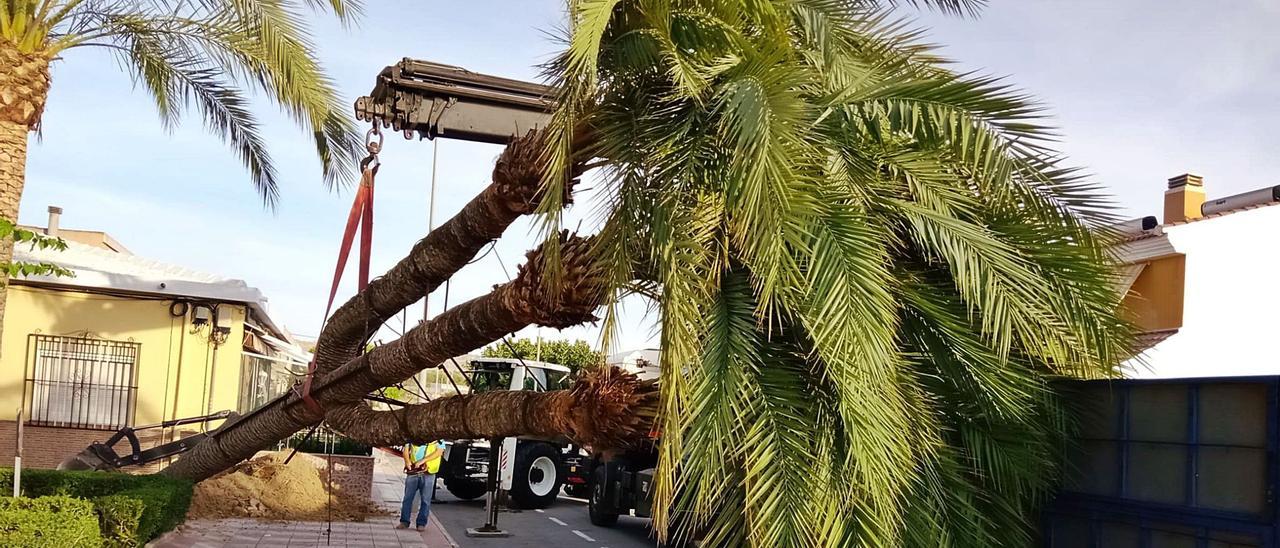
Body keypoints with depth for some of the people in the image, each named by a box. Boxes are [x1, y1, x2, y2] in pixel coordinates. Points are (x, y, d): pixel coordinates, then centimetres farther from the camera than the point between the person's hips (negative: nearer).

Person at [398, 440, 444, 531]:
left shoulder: (438, 439, 2)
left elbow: (439, 451, -11)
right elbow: (406, 449, 10)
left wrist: (422, 460, -19)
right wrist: (407, 461, -11)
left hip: (428, 473, -3)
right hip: (412, 472, 3)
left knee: (425, 500, 2)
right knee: (408, 497, 5)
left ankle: (421, 523, 9)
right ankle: (404, 521, 13)